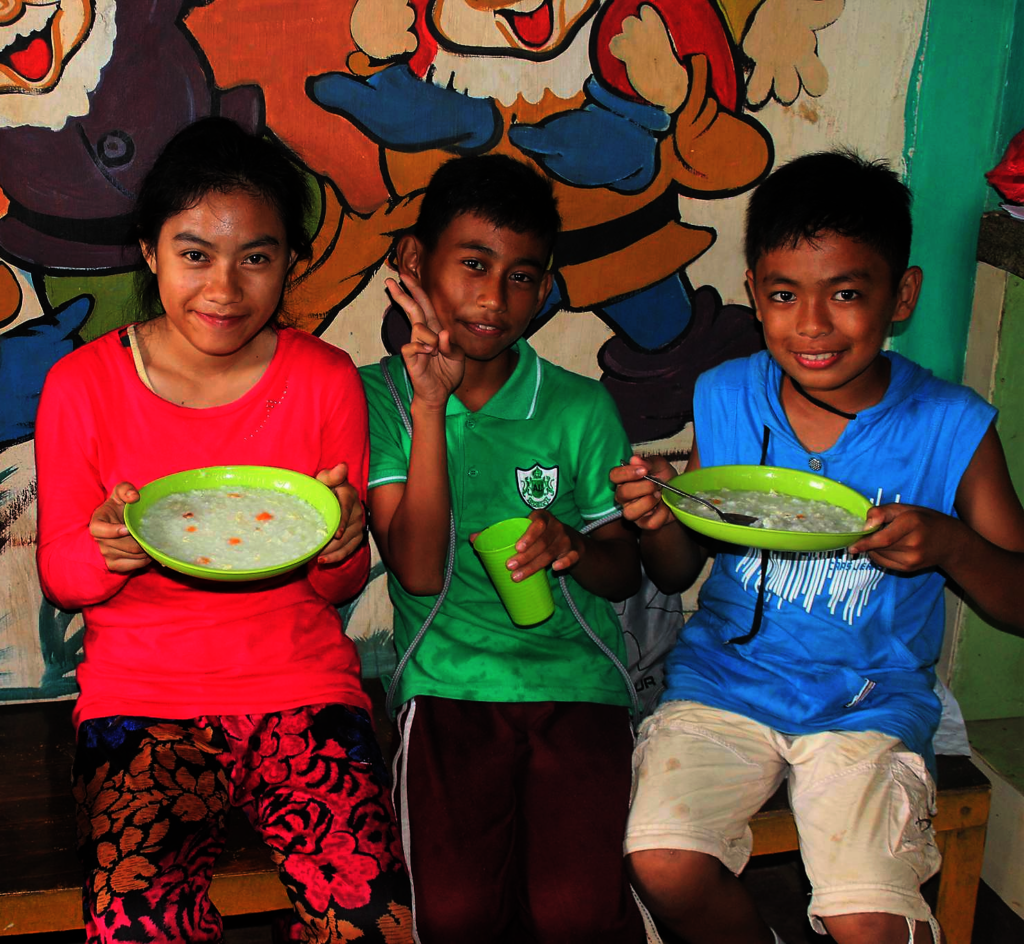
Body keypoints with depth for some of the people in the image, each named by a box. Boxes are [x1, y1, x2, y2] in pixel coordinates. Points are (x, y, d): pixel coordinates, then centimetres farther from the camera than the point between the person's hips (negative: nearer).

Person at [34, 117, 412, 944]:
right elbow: (60, 578, 7)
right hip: (141, 691, 0)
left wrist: (338, 548, -16)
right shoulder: (80, 385, 0)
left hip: (303, 684, 1)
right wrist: (107, 552, -16)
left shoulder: (326, 379, 2)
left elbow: (340, 589, 8)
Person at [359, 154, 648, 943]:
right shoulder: (380, 396, 3)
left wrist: (573, 549, -12)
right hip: (448, 686, -1)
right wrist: (429, 404, -14)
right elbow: (419, 571, -8)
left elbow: (626, 571, 12)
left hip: (575, 679, 1)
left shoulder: (581, 408, 8)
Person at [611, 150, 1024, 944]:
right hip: (725, 677, 2)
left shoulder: (952, 429, -8)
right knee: (663, 864, -19)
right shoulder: (724, 400, -1)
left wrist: (952, 545, -21)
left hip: (869, 704, -2)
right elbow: (679, 574, 8)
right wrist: (661, 518, -15)